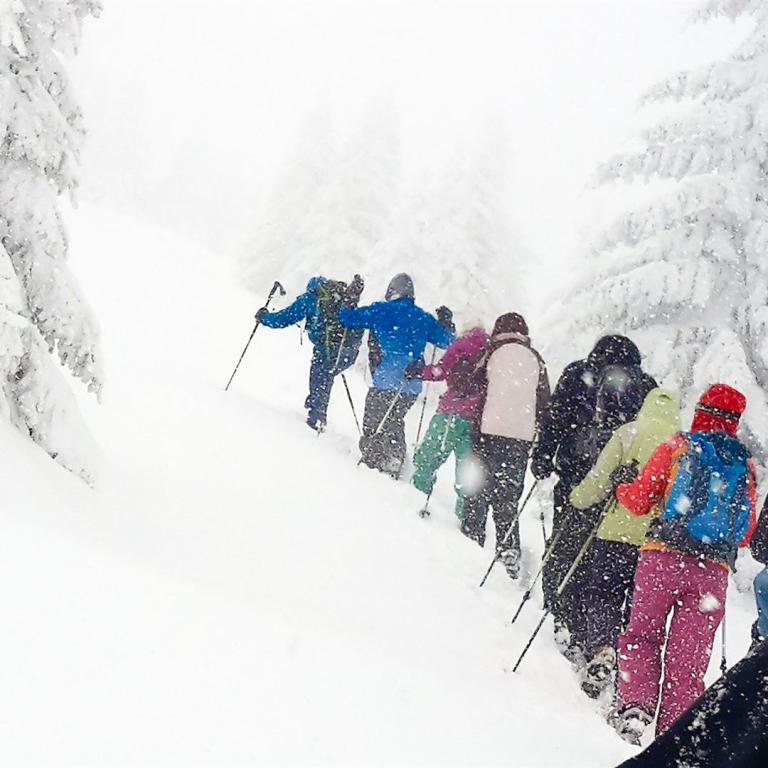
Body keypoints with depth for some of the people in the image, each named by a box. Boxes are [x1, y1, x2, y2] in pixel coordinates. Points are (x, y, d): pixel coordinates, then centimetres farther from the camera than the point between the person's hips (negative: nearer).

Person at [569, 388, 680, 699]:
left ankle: (601, 649, -19)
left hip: (619, 533, -3)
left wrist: (578, 498, 16)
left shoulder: (629, 433, 2)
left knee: (600, 595, 6)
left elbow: (600, 478, -1)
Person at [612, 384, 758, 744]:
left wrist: (620, 490, 24)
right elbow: (746, 532, 15)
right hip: (713, 570, 2)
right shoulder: (745, 464, 11)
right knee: (687, 659, 6)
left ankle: (634, 708, -8)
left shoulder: (678, 446, 2)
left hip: (663, 557, -2)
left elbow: (638, 501, 3)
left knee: (640, 637, 11)